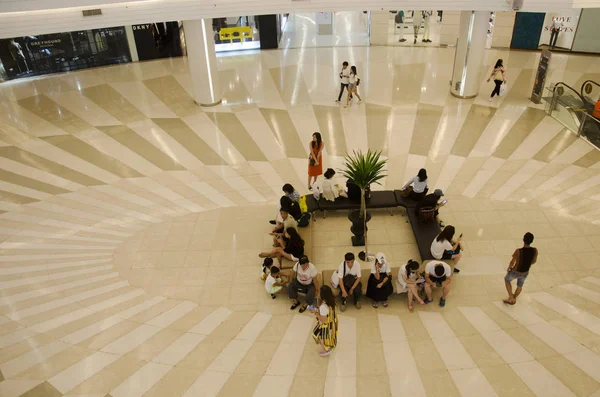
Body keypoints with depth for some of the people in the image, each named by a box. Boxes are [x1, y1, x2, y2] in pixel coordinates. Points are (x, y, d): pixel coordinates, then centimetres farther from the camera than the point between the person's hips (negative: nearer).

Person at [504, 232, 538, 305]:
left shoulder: (518, 251, -37)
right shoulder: (535, 250, -25)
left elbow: (512, 262, -21)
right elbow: (534, 261, -5)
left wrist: (508, 268, 2)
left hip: (515, 272, -4)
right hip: (525, 273, 4)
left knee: (507, 279, 32)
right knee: (520, 286, 34)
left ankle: (511, 298, 29)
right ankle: (514, 298, 58)